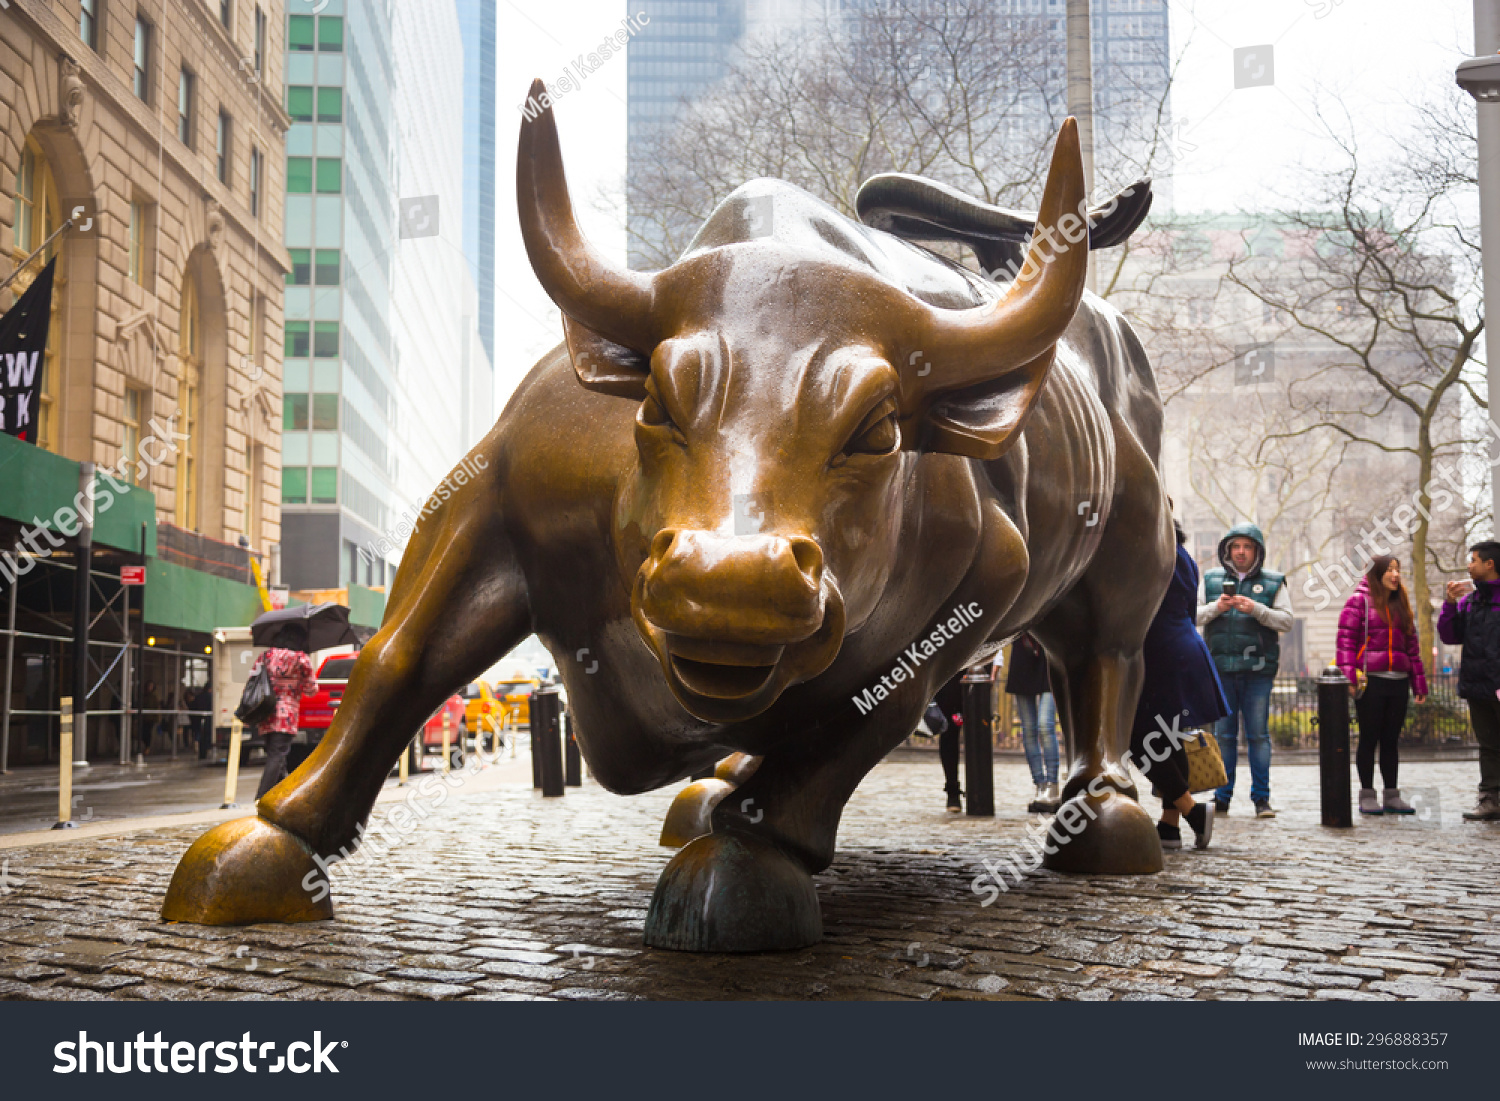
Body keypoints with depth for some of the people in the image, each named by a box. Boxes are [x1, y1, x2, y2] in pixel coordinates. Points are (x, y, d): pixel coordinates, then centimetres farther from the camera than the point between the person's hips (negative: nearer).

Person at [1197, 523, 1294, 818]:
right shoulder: (1211, 579, 12)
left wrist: (1256, 610, -14)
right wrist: (1215, 608, -10)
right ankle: (1222, 796, 12)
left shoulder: (1273, 582, 7)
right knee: (1224, 734, 6)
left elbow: (1286, 621, 0)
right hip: (1221, 667, 2)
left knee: (1258, 734, -1)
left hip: (1258, 670, -2)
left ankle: (1261, 797, 5)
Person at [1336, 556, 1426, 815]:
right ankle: (1367, 795, 8)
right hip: (1370, 680, -5)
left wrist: (1419, 681, 15)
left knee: (1390, 740, 10)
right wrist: (1348, 675, -17)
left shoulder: (1401, 605, 16)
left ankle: (1391, 795, 15)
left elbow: (1412, 645, 19)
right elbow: (1346, 639, -7)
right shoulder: (1359, 601, -2)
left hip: (1398, 680, 5)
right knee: (1369, 738, 1)